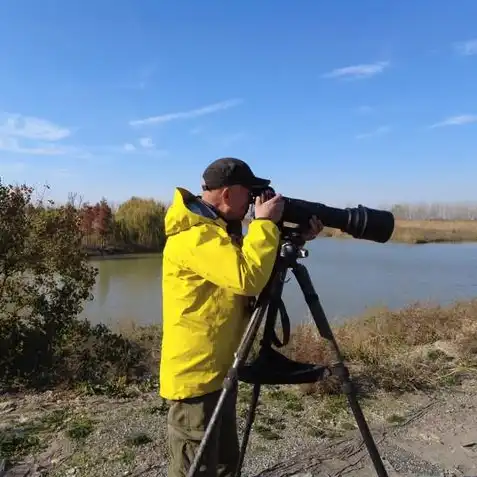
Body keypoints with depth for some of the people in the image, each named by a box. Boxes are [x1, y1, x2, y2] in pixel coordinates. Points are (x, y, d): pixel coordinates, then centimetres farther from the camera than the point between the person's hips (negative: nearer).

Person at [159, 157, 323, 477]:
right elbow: (248, 278, -33)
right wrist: (265, 223, -19)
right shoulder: (194, 235, -22)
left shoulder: (216, 227, 11)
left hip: (219, 370, 10)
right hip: (195, 375, -10)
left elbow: (245, 262, 16)